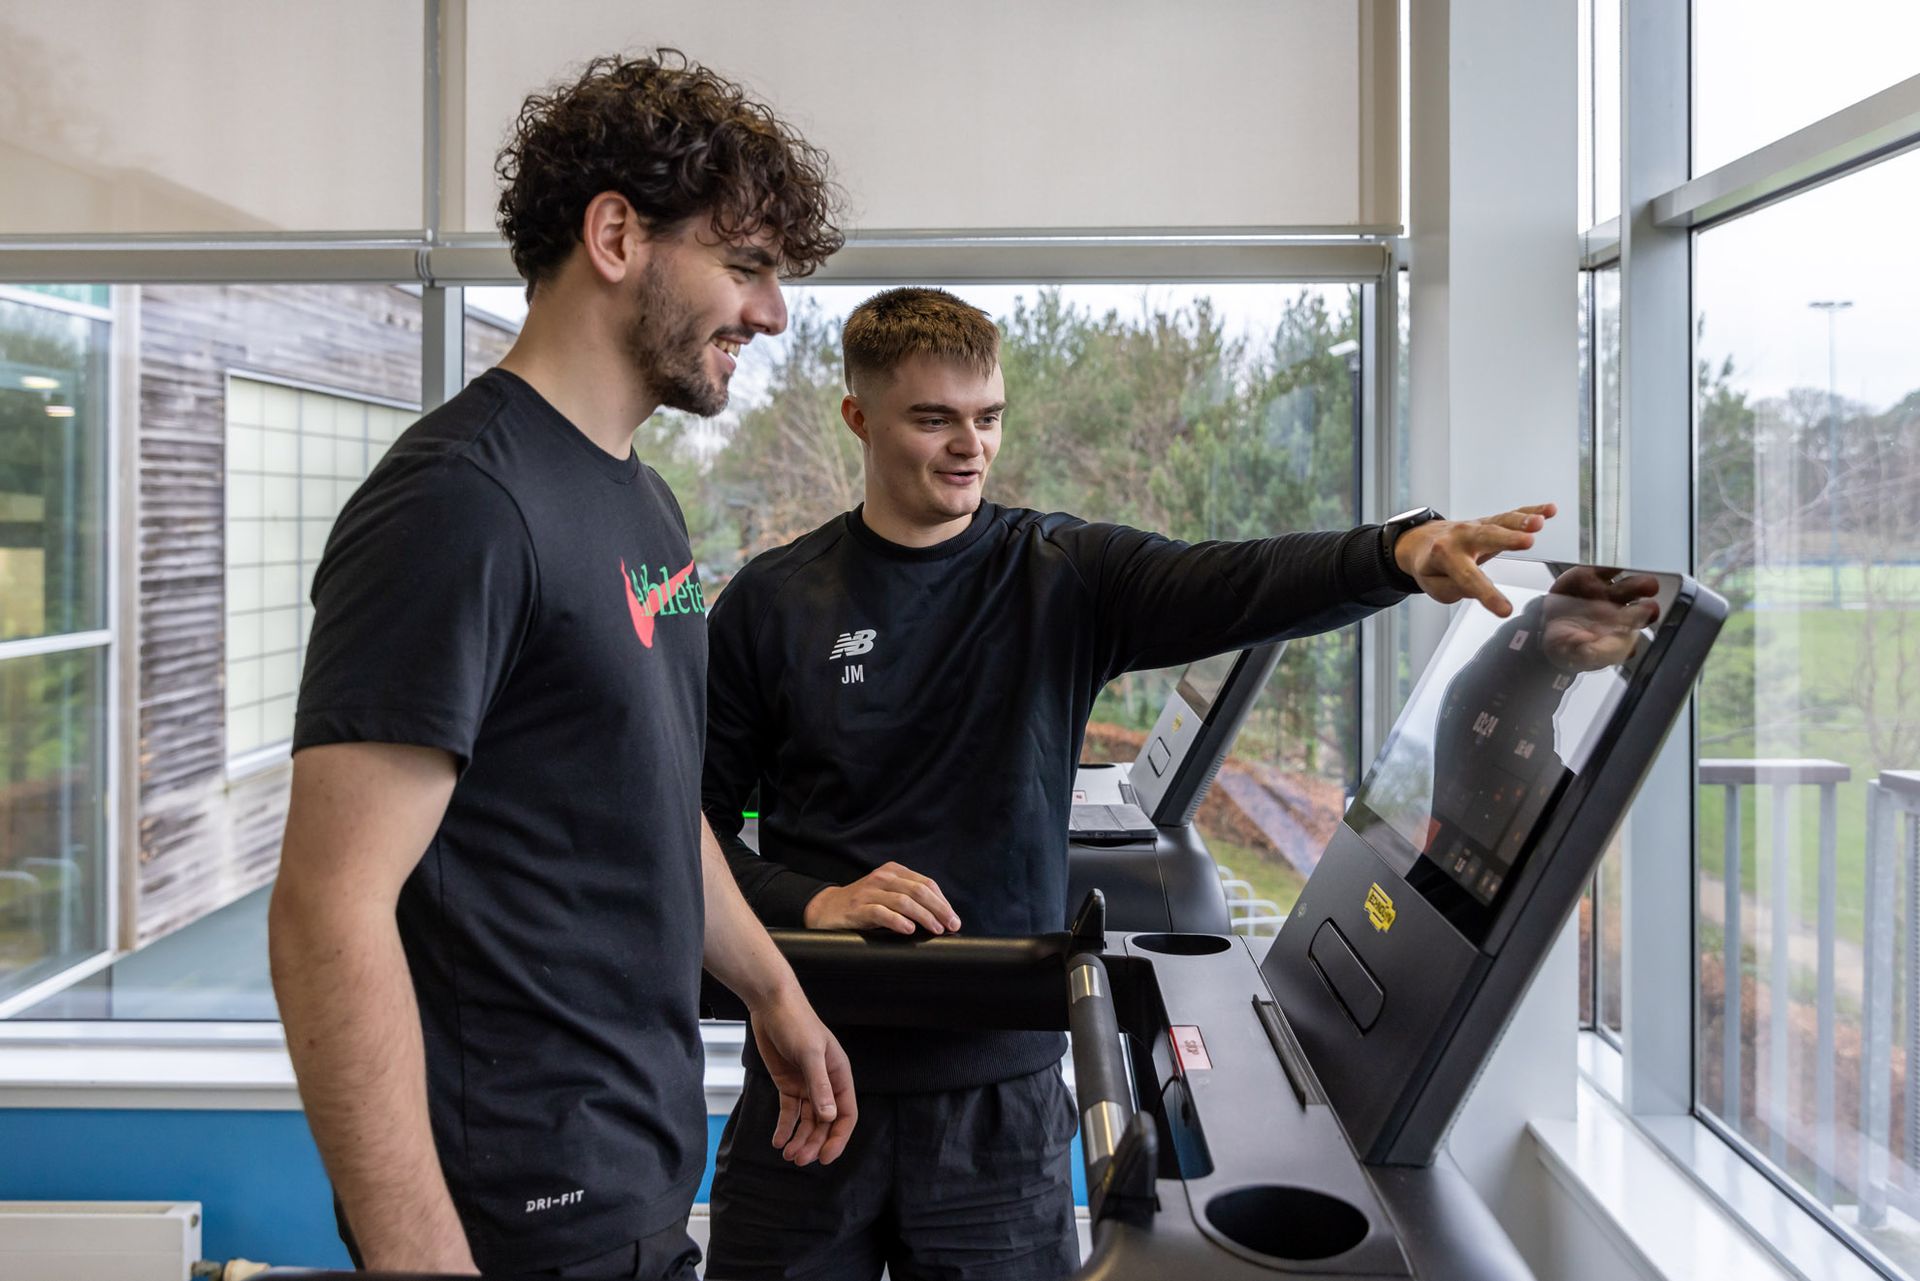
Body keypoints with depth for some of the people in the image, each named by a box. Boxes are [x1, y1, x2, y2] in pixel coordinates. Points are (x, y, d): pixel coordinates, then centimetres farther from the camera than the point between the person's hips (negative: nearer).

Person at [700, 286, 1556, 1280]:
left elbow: (1236, 583, -19)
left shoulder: (1061, 577, -1)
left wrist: (1402, 552, -36)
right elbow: (694, 822, 1)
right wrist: (813, 901, -15)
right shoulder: (773, 603, -1)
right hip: (814, 1073, 1)